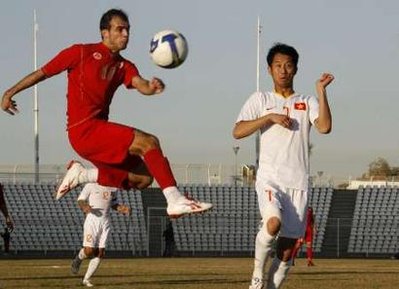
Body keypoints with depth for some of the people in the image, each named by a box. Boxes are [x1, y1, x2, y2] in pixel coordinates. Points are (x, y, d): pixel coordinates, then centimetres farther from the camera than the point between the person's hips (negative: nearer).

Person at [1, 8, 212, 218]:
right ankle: (175, 201, -29)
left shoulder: (124, 67, 15)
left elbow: (141, 86, -7)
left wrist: (152, 87, -31)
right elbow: (43, 73, 7)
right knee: (149, 142, -20)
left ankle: (84, 175, 5)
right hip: (84, 130, -8)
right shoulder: (82, 53, 0)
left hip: (99, 133, 8)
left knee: (144, 178, -1)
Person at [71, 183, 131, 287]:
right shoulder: (91, 185, -4)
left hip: (105, 222, 5)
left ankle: (86, 279, 9)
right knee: (89, 251, -14)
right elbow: (80, 200, -3)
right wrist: (84, 206, -26)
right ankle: (78, 259, 22)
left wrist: (122, 209, 3)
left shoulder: (113, 188, 11)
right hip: (92, 220, -5)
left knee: (100, 253, -1)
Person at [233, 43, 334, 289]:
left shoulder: (308, 102, 12)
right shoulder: (261, 100, 10)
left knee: (288, 249, 0)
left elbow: (324, 127, -8)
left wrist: (321, 91, -10)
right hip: (269, 177, -2)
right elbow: (237, 132, -2)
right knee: (273, 222, -29)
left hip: (298, 182, 2)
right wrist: (270, 117, -10)